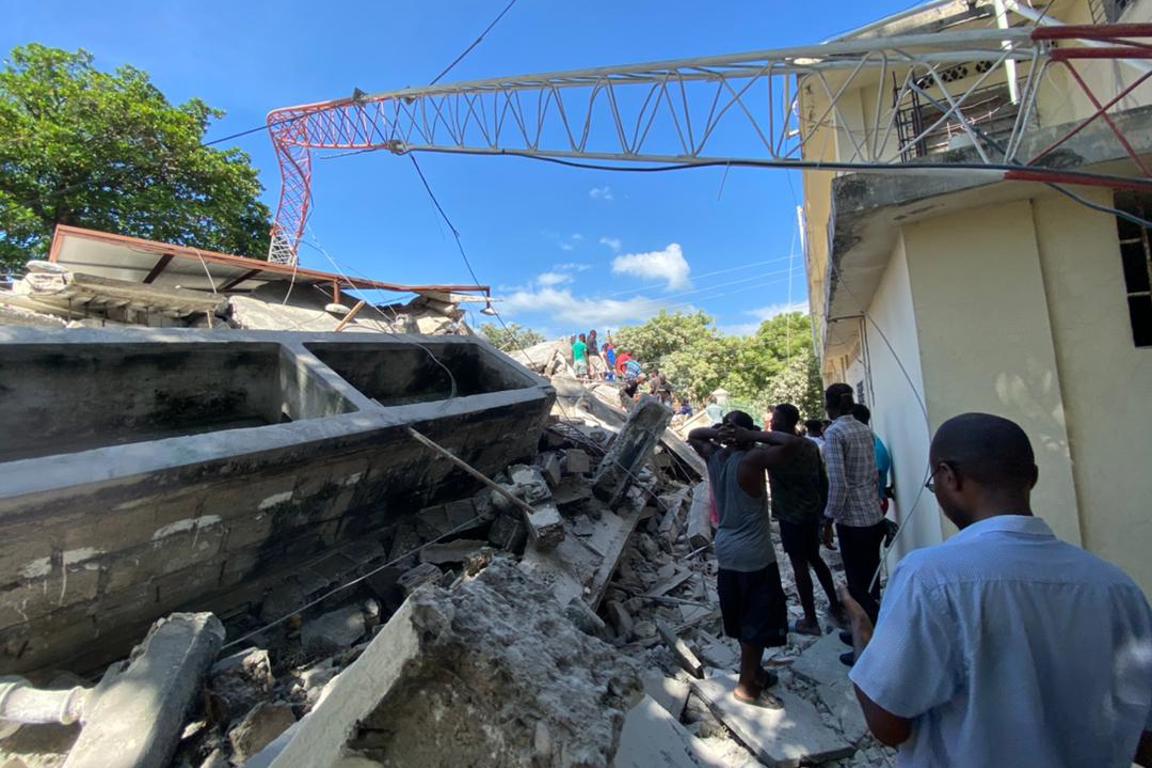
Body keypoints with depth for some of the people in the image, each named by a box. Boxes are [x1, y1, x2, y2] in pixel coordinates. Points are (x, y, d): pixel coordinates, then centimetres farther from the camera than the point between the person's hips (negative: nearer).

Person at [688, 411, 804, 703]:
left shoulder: (713, 456, -2)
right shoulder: (752, 460, -20)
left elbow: (692, 435, 16)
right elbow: (794, 442, -26)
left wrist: (715, 431, -3)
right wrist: (754, 435, -19)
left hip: (726, 553, 7)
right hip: (755, 556, -7)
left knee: (743, 619, 22)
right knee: (758, 621, 10)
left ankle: (753, 672, 39)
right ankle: (746, 684, 21)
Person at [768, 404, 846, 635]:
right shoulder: (811, 446, 4)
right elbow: (823, 480, 10)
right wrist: (823, 509, 18)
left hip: (791, 516, -7)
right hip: (812, 512, 8)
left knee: (800, 566, 4)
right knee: (815, 559, 23)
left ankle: (810, 621, 15)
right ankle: (836, 608, 31)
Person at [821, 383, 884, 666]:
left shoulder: (834, 433, -16)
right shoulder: (865, 430, 6)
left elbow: (837, 483, -20)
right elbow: (872, 473, 12)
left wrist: (828, 521, -12)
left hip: (853, 521, -8)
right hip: (874, 517, 8)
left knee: (859, 586, 4)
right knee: (870, 582, 19)